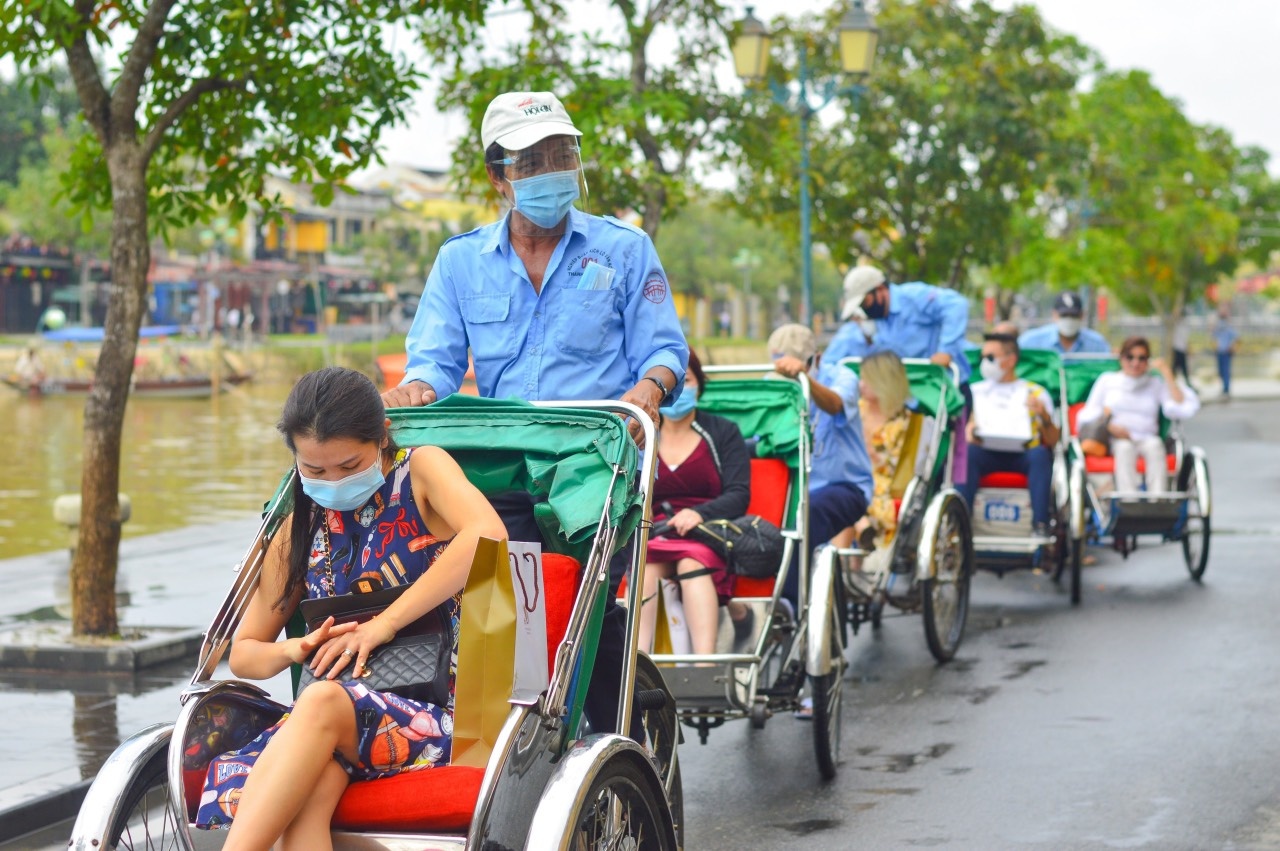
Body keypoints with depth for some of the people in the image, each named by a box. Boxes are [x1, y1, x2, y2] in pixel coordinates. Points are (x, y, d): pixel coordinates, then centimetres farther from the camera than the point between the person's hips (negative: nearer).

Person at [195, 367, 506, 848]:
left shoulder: (422, 470, 3)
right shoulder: (304, 526, 16)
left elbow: (488, 535, -21)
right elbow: (243, 653, 21)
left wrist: (384, 623, -20)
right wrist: (294, 648, -3)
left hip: (439, 713, -4)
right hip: (336, 718, 4)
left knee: (321, 704, -35)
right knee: (312, 786, -32)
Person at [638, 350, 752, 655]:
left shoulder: (723, 433, 12)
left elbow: (739, 496, 1)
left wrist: (699, 514, -19)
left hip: (711, 540, -1)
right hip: (654, 537, 1)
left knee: (692, 561, -36)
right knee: (644, 562, -34)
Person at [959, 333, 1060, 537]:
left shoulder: (1036, 392, 15)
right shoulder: (976, 391, 22)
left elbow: (1052, 441, 7)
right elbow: (963, 427, 12)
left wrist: (1044, 416, -13)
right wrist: (969, 432, -12)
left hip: (1023, 456, -1)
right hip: (987, 454, 1)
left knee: (1041, 453, -34)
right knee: (968, 452, -32)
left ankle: (1040, 525, -38)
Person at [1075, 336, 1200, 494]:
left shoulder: (1156, 384, 20)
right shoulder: (1107, 380, 18)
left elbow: (1181, 409, 3)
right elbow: (1084, 417, 11)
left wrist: (1167, 373, 5)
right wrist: (1109, 426, -9)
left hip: (1147, 441, 1)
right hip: (1113, 442, -1)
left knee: (1155, 444, -33)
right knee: (1125, 446, -35)